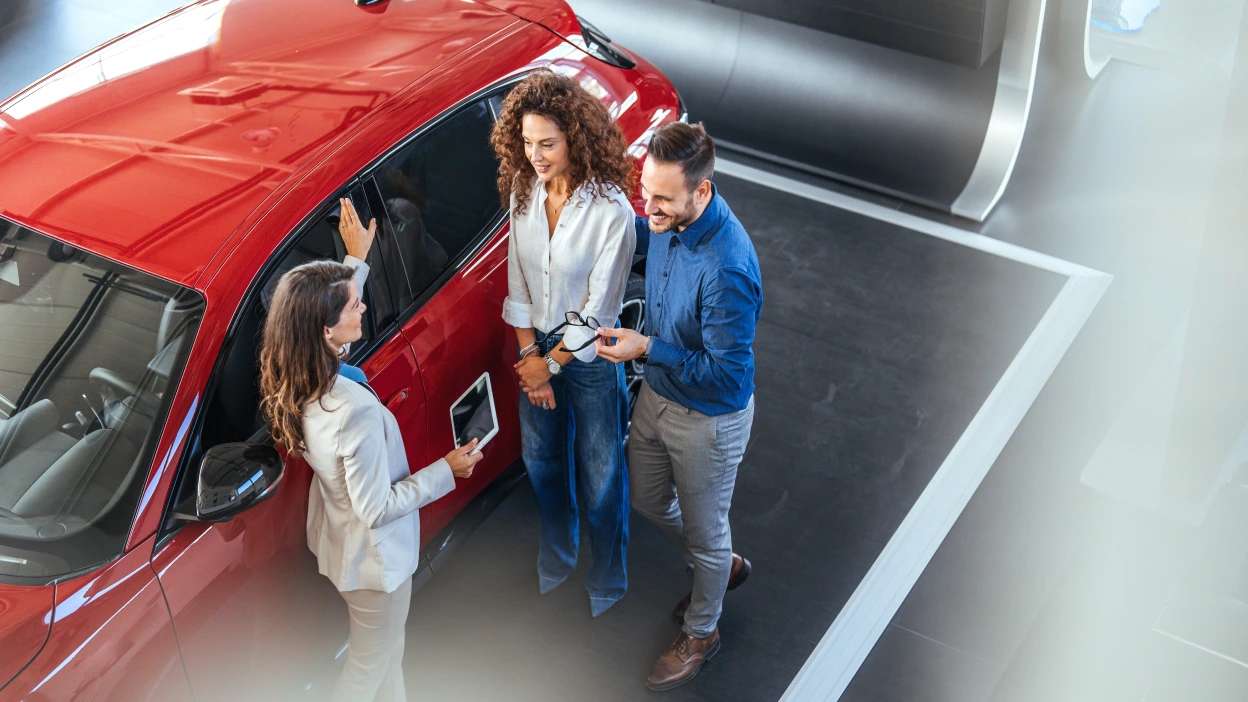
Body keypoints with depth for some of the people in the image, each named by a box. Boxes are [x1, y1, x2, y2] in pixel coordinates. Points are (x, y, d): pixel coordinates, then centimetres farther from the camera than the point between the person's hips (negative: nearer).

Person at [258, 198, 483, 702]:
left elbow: (330, 303, 10)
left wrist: (357, 258, 14)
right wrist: (446, 471, -19)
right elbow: (376, 508, -29)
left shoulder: (296, 378, -14)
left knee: (386, 649, 31)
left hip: (337, 537, 8)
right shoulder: (355, 411, -39)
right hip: (373, 556, -8)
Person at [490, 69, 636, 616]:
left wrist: (552, 364, -13)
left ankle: (607, 578, 36)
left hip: (590, 356, -5)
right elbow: (518, 281, -1)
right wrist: (530, 355, -7)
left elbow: (599, 308, -20)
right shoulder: (523, 192, -8)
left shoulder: (610, 209, -26)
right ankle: (557, 555, 49)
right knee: (542, 460, 23)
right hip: (537, 347, 6)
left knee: (599, 476, 12)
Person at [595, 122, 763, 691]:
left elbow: (726, 373, -29)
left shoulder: (728, 268, -37)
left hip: (708, 419, -8)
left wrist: (647, 347, -29)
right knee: (647, 499, 27)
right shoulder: (669, 220, -12)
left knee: (704, 530, 16)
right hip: (657, 394, 8)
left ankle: (700, 633, 43)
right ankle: (720, 566, 55)